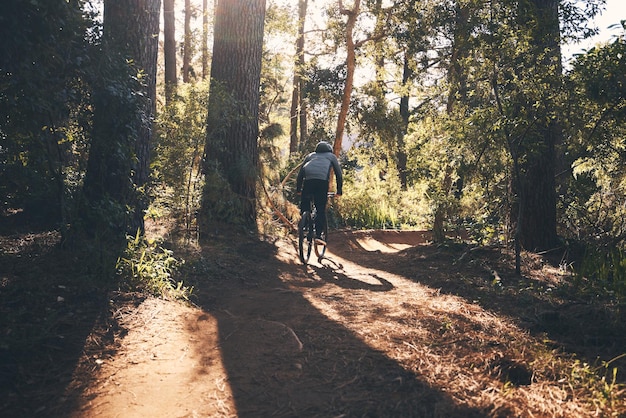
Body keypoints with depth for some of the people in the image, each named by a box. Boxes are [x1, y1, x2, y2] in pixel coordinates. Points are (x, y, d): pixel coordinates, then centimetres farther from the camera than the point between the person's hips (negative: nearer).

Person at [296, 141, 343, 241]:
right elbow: (338, 174, 26)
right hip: (322, 180, -2)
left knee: (305, 204, 17)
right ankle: (318, 234, -5)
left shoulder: (310, 156, 36)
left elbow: (300, 173, 33)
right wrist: (339, 190, 31)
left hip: (308, 179, 2)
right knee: (321, 209, 3)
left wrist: (298, 189, 37)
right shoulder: (331, 156, 31)